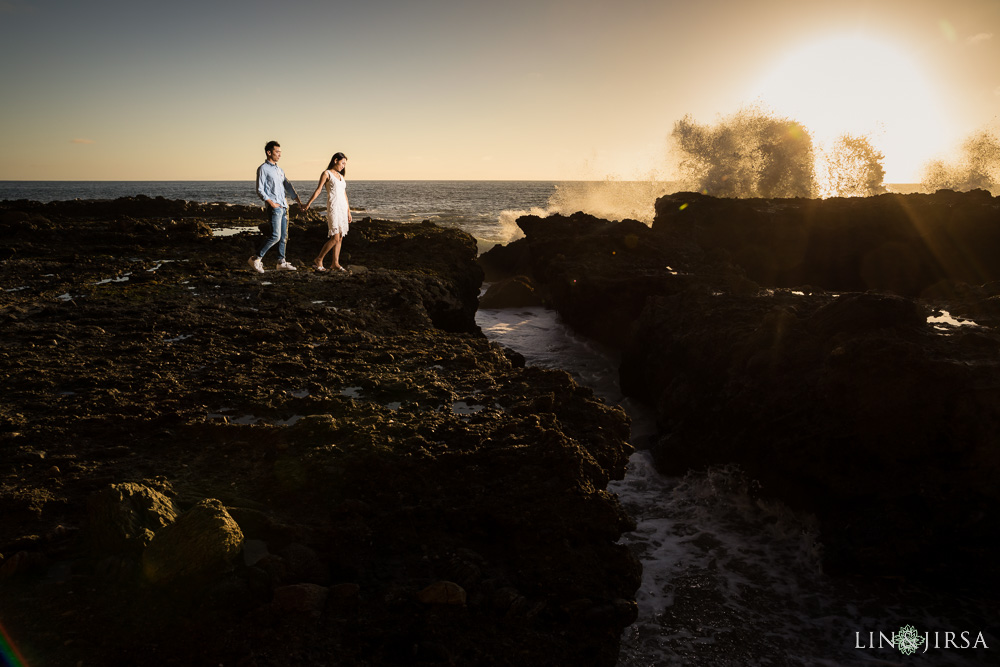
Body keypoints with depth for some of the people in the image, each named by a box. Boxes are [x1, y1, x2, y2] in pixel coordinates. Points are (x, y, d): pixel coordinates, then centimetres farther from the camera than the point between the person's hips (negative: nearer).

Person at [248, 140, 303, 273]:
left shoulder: (279, 170, 20)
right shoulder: (263, 169, -4)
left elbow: (287, 186, 23)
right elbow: (260, 190, -8)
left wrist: (298, 200, 11)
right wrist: (270, 202, -21)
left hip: (284, 206, 8)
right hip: (274, 207, -8)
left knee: (284, 236, 8)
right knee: (275, 236, -14)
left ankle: (281, 262, 14)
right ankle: (256, 259, -5)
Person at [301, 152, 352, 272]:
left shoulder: (341, 176, 18)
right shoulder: (326, 174, -2)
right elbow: (318, 190, -4)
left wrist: (348, 212, 20)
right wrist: (307, 204, -6)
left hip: (343, 208, 7)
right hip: (333, 207, -7)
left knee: (340, 238, 5)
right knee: (335, 238, -11)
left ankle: (335, 263, 10)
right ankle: (318, 260, 1)